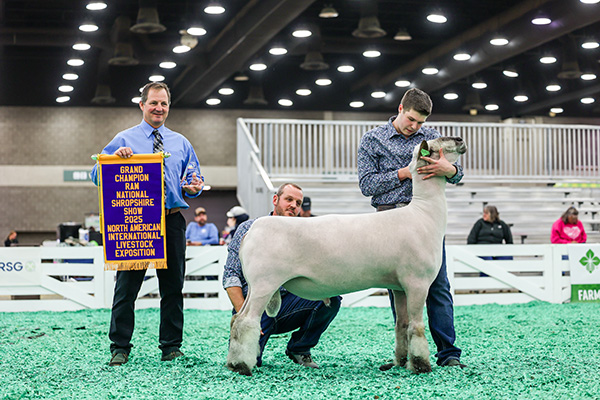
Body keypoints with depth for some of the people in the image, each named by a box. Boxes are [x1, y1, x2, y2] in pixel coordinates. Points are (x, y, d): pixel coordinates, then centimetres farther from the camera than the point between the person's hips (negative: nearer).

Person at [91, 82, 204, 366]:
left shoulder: (181, 143, 16)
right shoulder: (124, 140, 6)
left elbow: (193, 178, 18)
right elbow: (98, 175, 1)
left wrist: (193, 187, -6)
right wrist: (116, 157, -18)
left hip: (172, 220, 3)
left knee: (173, 287, 6)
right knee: (126, 286, -2)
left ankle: (171, 346, 14)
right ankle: (119, 348, 5)